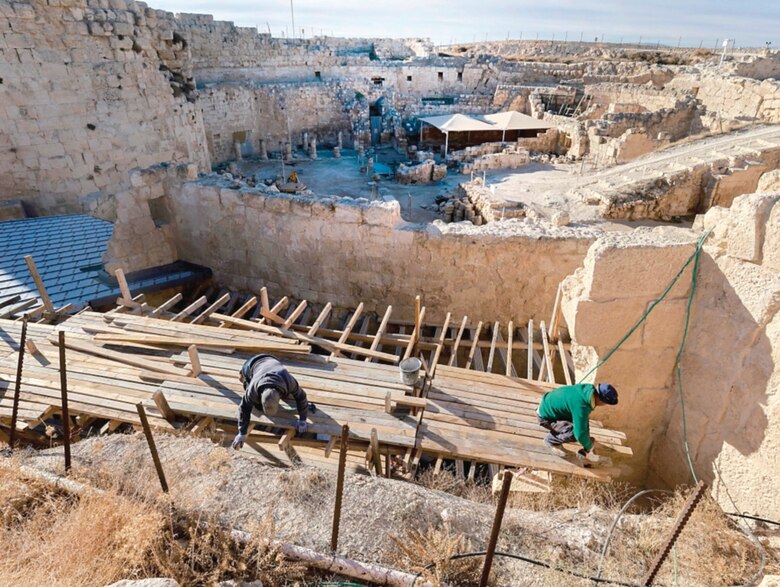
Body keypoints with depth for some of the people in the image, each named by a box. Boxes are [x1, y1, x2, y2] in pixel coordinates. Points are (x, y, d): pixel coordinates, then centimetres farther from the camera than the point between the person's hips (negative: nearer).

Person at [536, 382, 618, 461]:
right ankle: (551, 440, 1)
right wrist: (589, 446, -8)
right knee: (575, 433, -24)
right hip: (545, 417, -9)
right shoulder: (581, 406, -36)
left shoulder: (589, 388, -11)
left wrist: (588, 439, 11)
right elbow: (580, 434, -30)